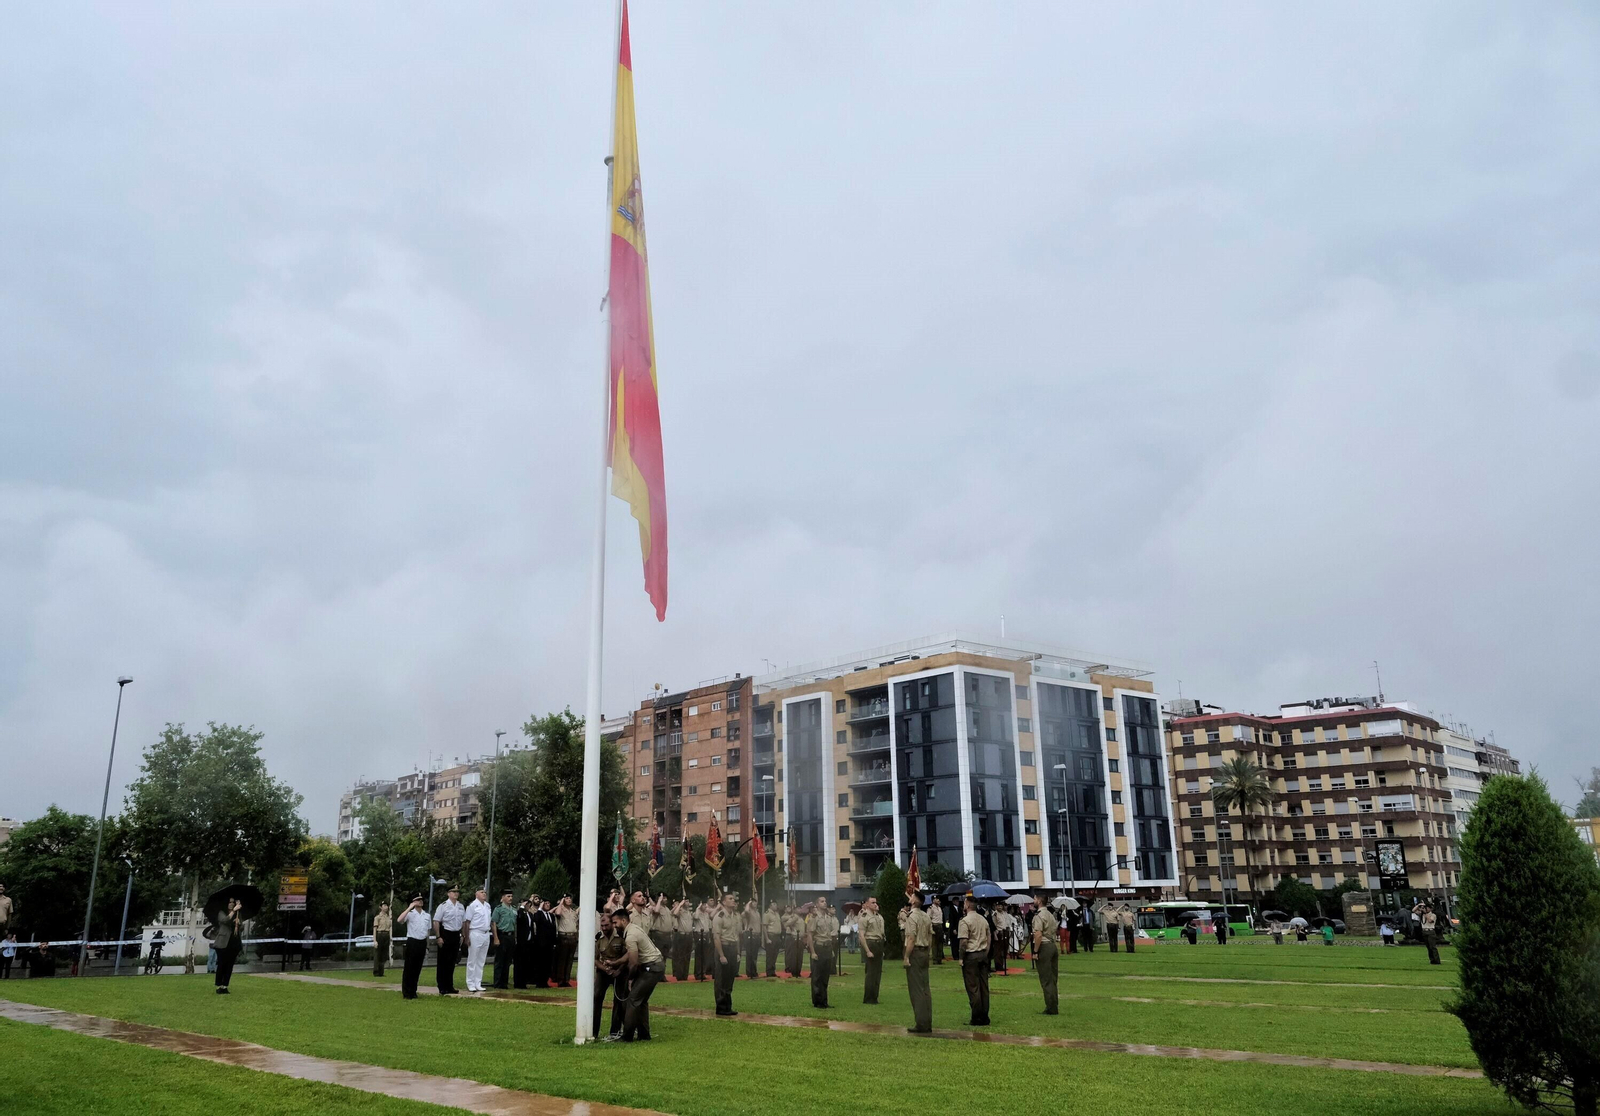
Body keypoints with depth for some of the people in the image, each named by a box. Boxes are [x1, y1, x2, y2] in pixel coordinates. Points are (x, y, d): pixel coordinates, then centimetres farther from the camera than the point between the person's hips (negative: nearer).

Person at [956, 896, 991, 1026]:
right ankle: (985, 1017, 12)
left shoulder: (965, 921, -12)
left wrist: (961, 958, -9)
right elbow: (988, 939, 14)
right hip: (983, 955, 7)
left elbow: (963, 941, -17)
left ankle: (977, 1018, 0)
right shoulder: (983, 920, 11)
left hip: (970, 956, -7)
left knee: (973, 987, -2)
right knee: (984, 986, 9)